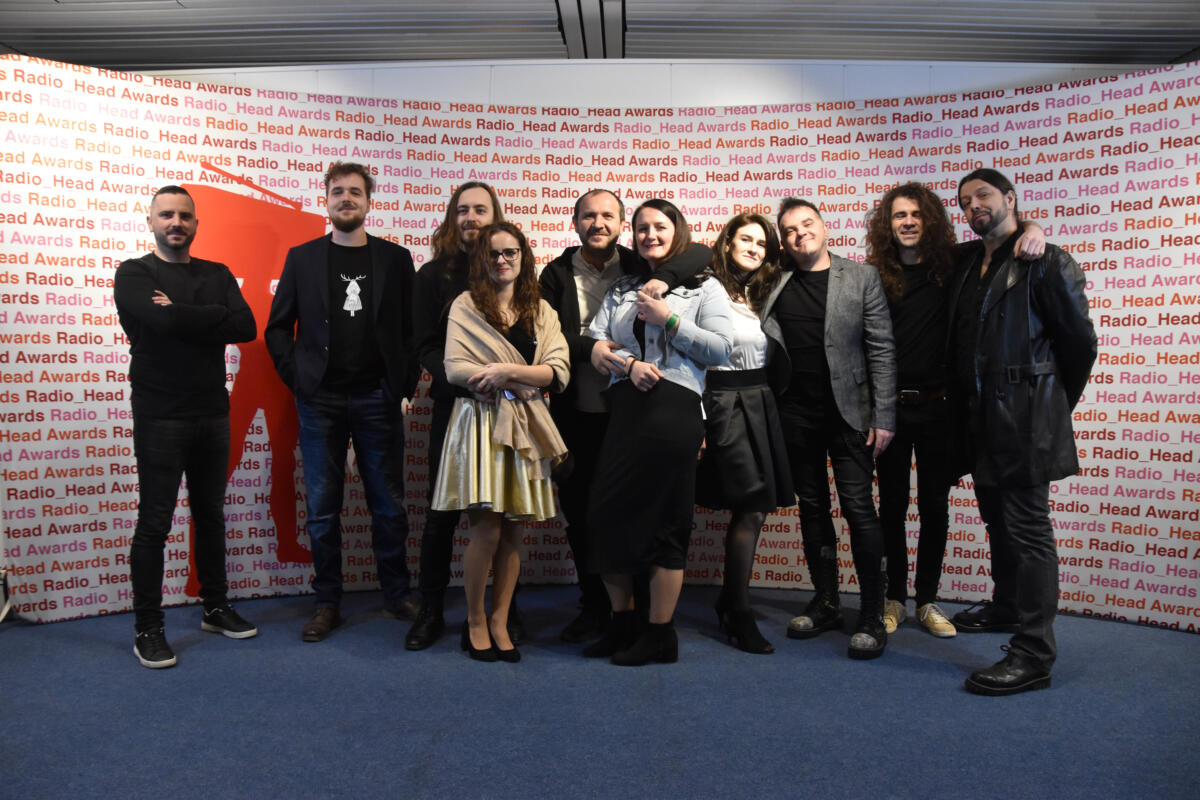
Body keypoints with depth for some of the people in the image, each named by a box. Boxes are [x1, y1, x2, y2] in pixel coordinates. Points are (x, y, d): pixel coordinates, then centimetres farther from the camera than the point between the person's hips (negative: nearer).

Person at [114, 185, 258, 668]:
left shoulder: (218, 276, 11)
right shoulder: (133, 275, -1)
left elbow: (246, 328, -6)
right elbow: (163, 321, -21)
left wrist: (183, 319, -11)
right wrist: (214, 319, -8)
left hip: (212, 413, 4)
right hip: (159, 417, -4)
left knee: (211, 515, 13)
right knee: (154, 522, 0)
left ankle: (216, 609, 26)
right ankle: (147, 629, 10)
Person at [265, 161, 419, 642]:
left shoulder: (395, 259, 6)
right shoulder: (302, 258, 7)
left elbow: (413, 329, 5)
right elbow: (278, 328, 9)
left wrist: (405, 384, -3)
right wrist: (296, 379, -1)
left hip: (378, 399, 0)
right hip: (320, 400, 1)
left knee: (389, 504, 6)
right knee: (322, 507, 5)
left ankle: (397, 596, 20)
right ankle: (327, 603, 16)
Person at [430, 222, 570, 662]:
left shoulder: (541, 312, 13)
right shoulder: (465, 306, 4)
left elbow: (559, 372, 1)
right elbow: (454, 369, -8)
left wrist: (507, 369, -14)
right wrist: (527, 378, -11)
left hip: (526, 426, 4)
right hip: (480, 423, -3)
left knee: (514, 530, 4)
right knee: (487, 529, -8)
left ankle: (499, 621, 18)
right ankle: (474, 621, 12)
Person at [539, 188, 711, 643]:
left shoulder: (637, 267, 5)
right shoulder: (557, 274, 7)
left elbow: (702, 254, -4)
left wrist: (664, 278, -20)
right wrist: (591, 348, -21)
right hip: (576, 411, 2)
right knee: (579, 511, 9)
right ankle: (595, 606, 24)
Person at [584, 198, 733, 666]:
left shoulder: (703, 288, 10)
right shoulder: (622, 290, 22)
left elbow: (721, 348, -3)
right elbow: (596, 348, 11)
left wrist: (669, 320, -7)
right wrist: (628, 364, -8)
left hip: (673, 411, -5)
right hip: (623, 410, 5)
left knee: (664, 523, -1)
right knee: (606, 517, 4)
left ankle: (660, 634, 12)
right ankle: (622, 624, 21)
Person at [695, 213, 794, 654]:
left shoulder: (763, 295, 17)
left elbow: (775, 355, 18)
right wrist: (696, 420, -12)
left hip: (762, 403, 6)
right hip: (723, 402, -6)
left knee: (751, 509, 7)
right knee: (751, 509, -10)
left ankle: (729, 605, 21)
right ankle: (740, 616, 1)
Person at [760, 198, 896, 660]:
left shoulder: (861, 278, 1)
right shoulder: (774, 284, 5)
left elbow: (881, 350, -2)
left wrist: (883, 416, -8)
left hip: (848, 412, -3)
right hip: (796, 414, 3)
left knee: (858, 508, -5)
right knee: (812, 508, 11)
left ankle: (872, 617, 5)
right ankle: (825, 604, 23)